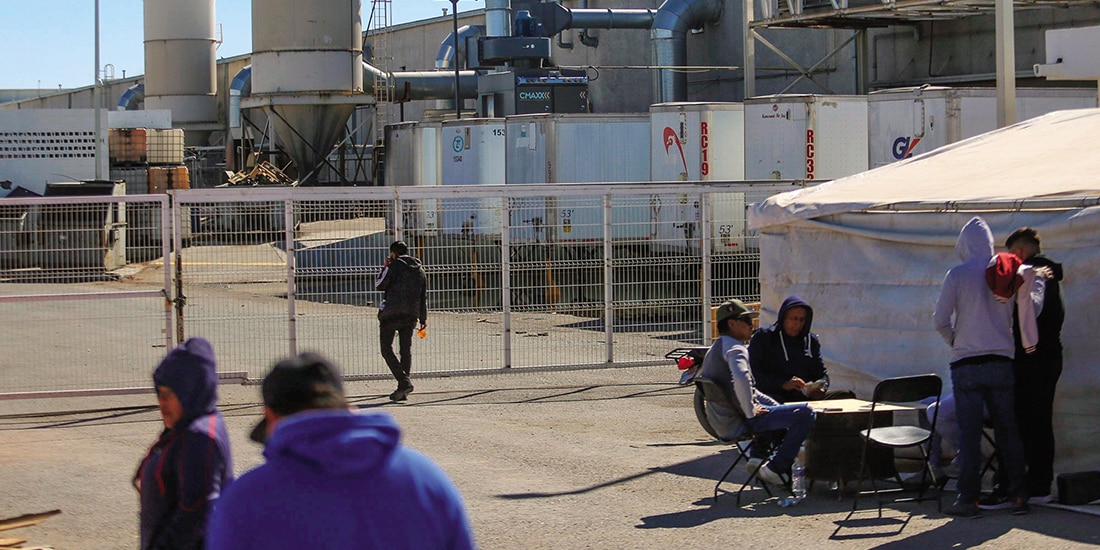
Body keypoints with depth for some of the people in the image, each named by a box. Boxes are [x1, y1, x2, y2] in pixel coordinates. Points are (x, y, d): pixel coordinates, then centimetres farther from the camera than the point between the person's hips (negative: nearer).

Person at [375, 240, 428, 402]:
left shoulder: (394, 266, -5)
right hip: (411, 315, 6)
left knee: (386, 349, -1)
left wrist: (385, 268, 9)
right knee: (406, 350, 10)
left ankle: (404, 381, -18)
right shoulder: (419, 269, 14)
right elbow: (424, 296, 15)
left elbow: (380, 285, -4)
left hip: (391, 314, -6)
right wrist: (423, 318, 18)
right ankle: (403, 390, 8)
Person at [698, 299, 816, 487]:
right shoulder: (735, 348, -14)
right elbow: (741, 379, -36)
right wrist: (751, 412, -23)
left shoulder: (715, 349, 19)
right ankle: (775, 468, -8)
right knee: (805, 413, -16)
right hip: (738, 424, -11)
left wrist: (776, 406, 21)